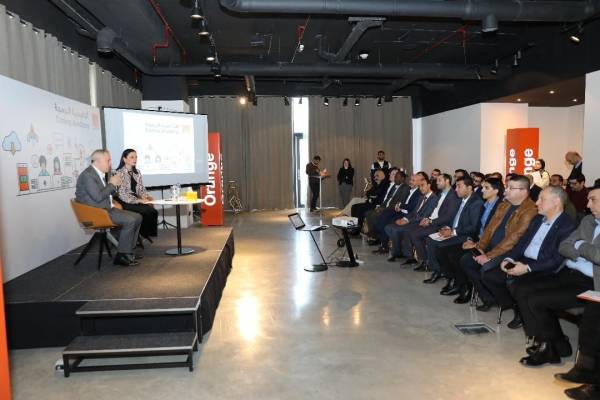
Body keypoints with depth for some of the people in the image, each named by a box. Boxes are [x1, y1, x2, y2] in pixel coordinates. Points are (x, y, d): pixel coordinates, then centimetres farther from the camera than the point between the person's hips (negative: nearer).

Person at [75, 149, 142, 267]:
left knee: (137, 217, 2)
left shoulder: (100, 174, 15)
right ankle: (121, 256, -14)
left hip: (107, 208, 10)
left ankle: (127, 251, 6)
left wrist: (114, 184, 3)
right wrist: (112, 184, -13)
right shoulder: (87, 175, -16)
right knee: (129, 220, -24)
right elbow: (98, 197, -25)